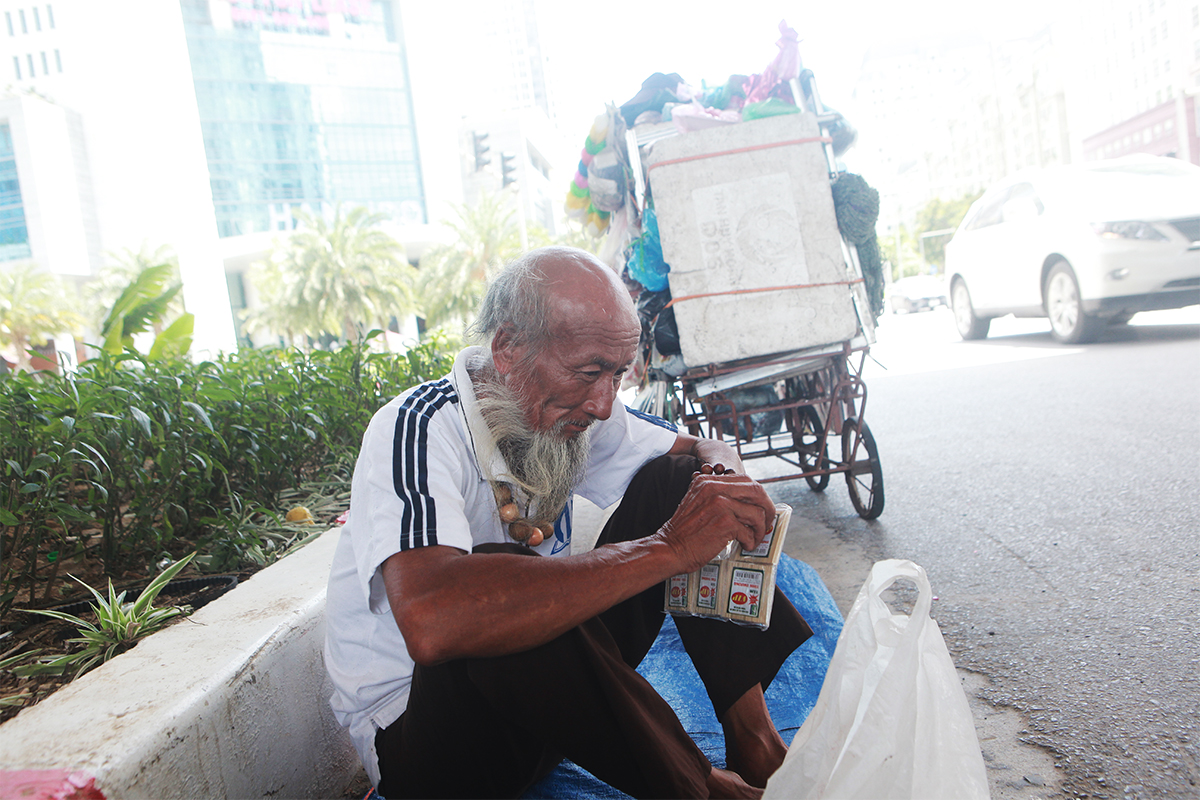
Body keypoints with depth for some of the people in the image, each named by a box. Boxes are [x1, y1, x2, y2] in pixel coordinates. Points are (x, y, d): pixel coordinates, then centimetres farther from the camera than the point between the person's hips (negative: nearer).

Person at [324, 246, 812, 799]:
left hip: (547, 683, 7)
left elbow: (701, 448, 8)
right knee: (500, 600, -40)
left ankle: (753, 739, -5)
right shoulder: (417, 430, -27)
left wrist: (726, 478, -18)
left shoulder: (566, 413, -6)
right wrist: (666, 548, -42)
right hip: (414, 726, -6)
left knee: (678, 478, -4)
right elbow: (432, 624, -46)